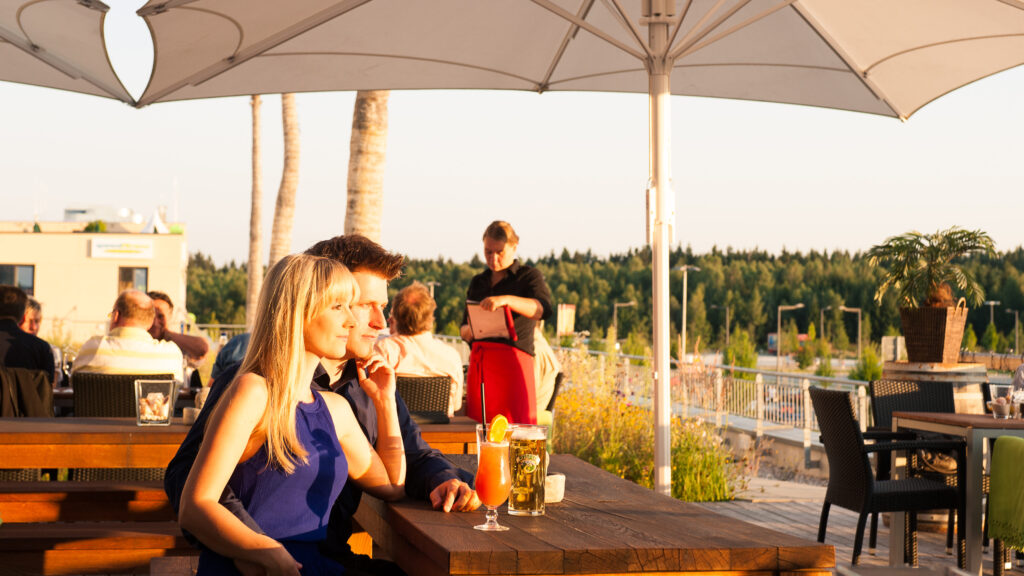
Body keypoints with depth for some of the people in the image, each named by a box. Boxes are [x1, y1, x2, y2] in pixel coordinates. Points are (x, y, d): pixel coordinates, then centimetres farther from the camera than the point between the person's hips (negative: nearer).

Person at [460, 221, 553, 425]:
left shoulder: (529, 276, 5)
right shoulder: (478, 282, 21)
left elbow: (543, 309, -16)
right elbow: (464, 331, 22)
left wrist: (507, 299, -31)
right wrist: (471, 329, -3)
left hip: (513, 360, -5)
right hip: (479, 361, 5)